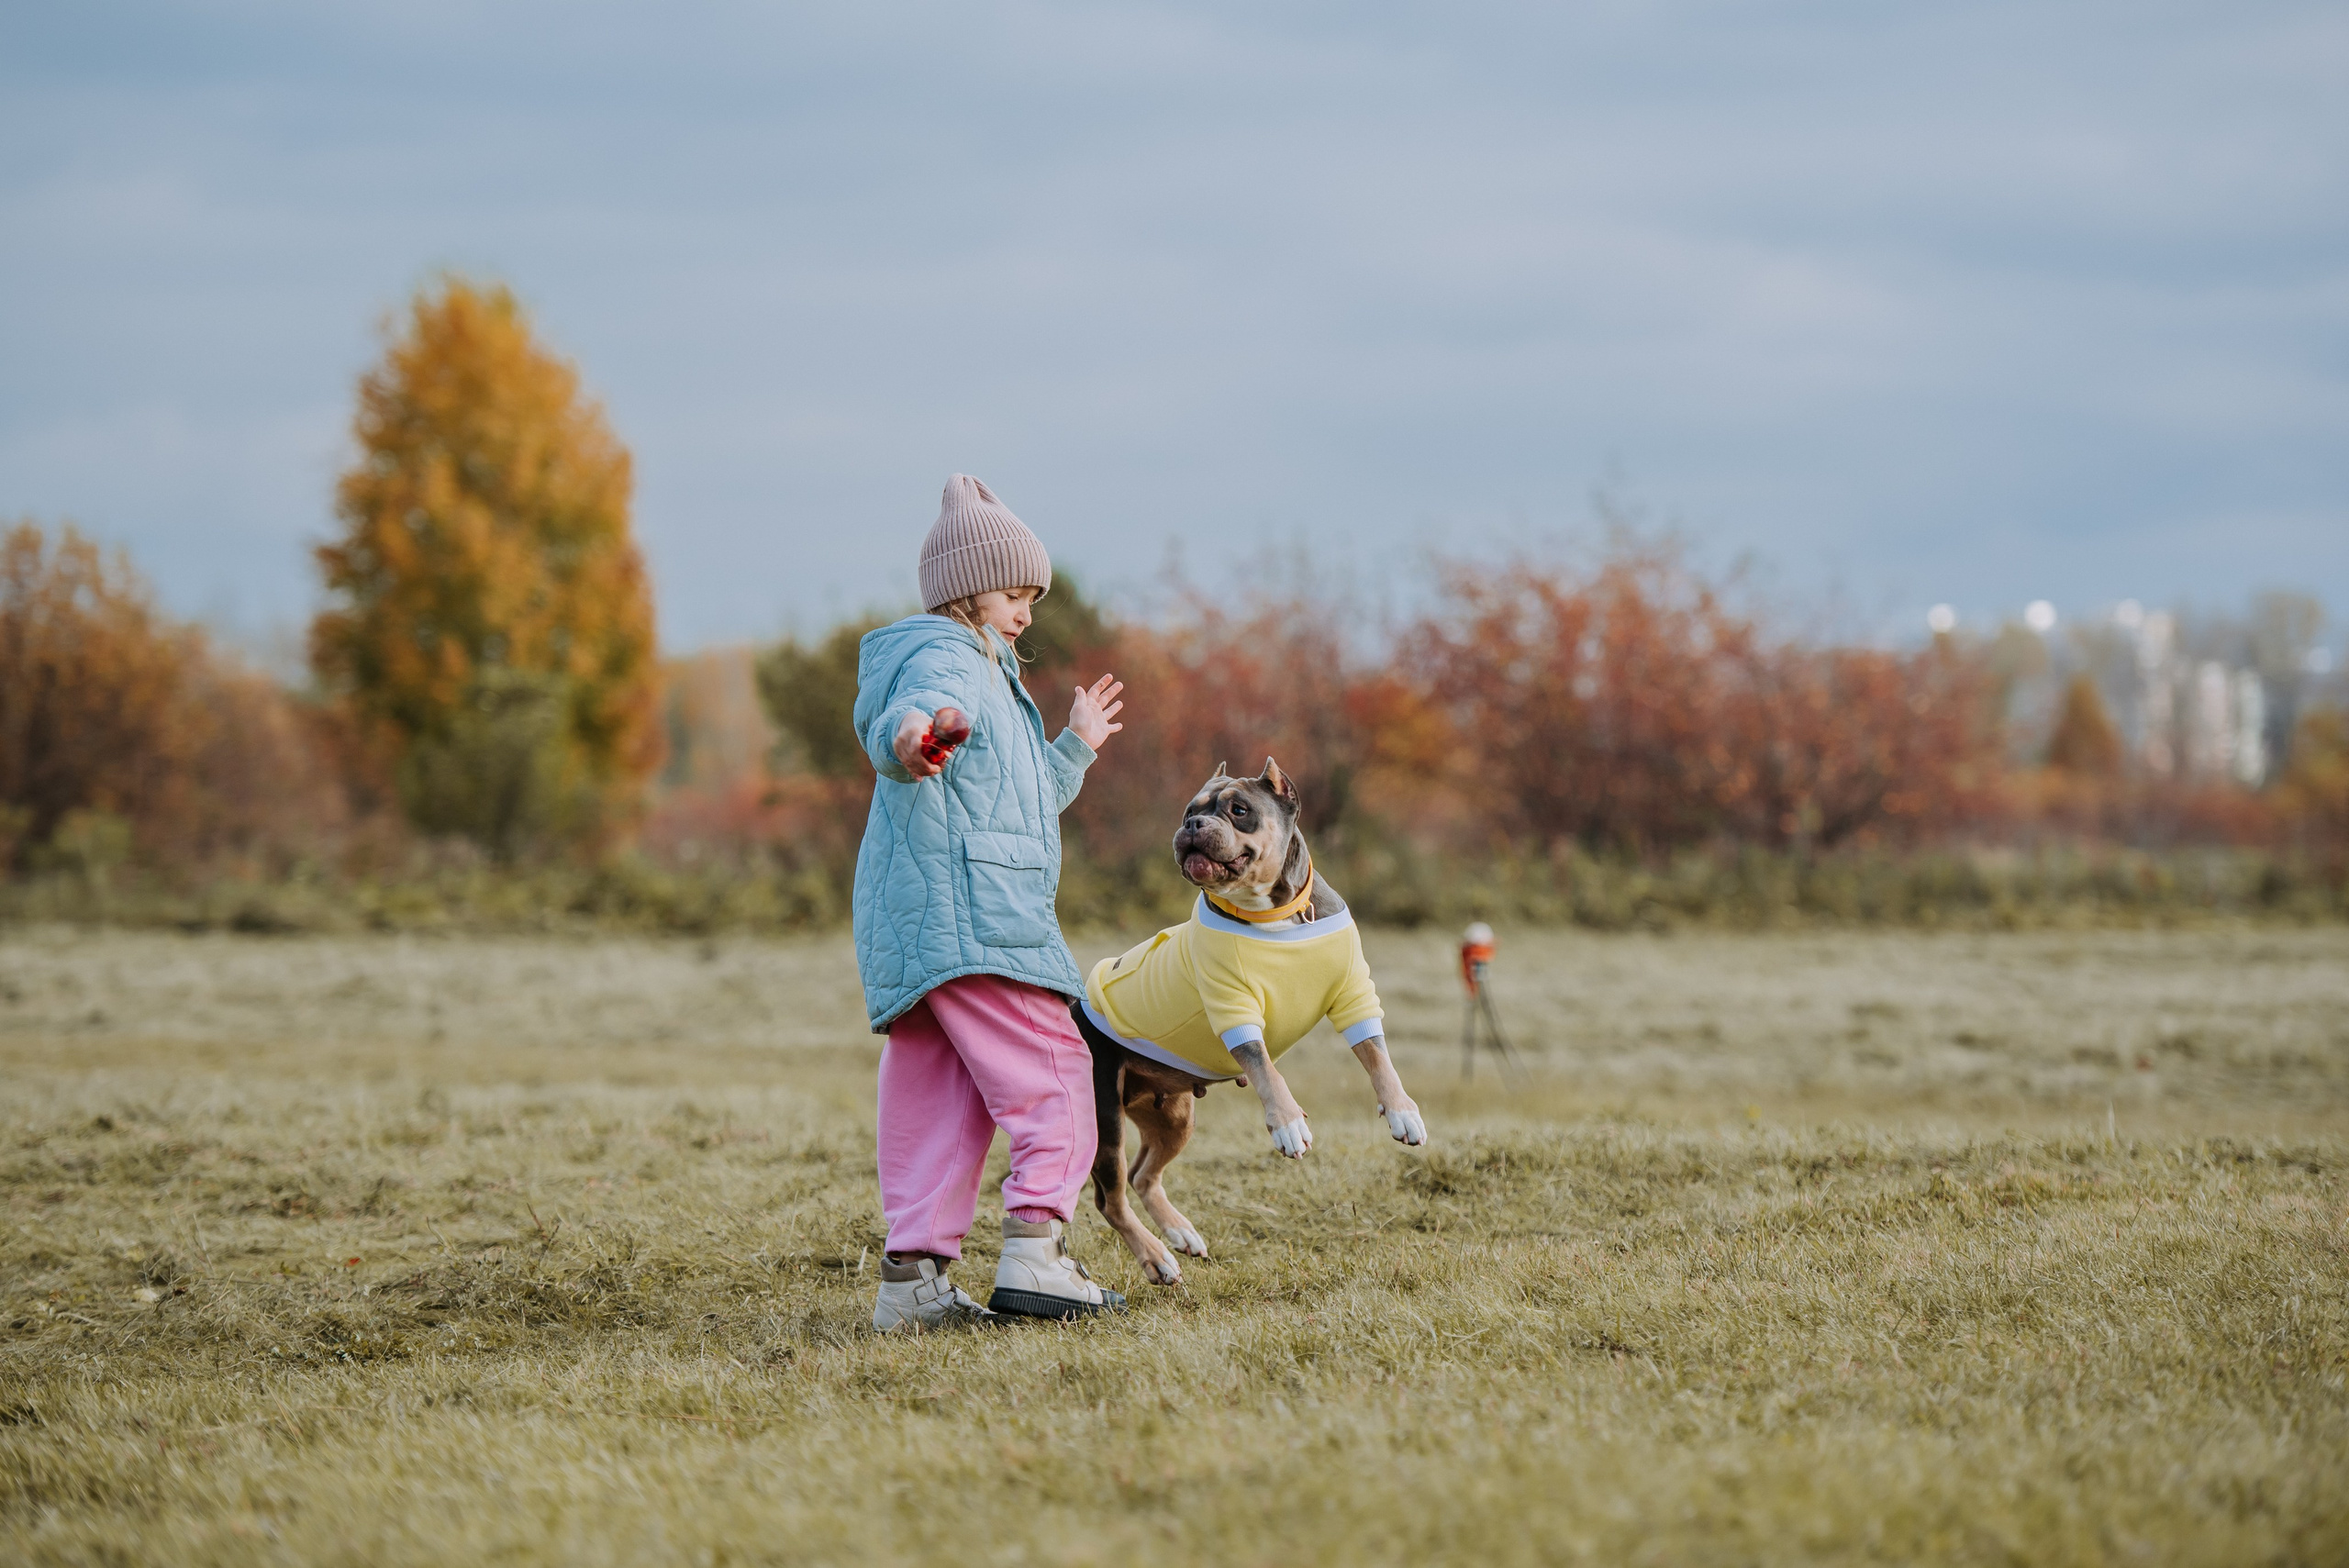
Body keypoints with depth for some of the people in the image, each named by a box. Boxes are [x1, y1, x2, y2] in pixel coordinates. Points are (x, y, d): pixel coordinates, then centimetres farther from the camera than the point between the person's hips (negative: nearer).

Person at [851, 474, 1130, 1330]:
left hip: (913, 932, 11)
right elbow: (902, 719, -31)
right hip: (965, 913, -11)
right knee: (1053, 1077, -12)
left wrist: (1075, 747, 50)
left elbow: (1016, 806, 42)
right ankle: (1035, 1254, -19)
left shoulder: (987, 678, 30)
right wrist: (906, 744, -54)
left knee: (939, 1101, 7)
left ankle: (913, 1275, 3)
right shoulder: (945, 662, -5)